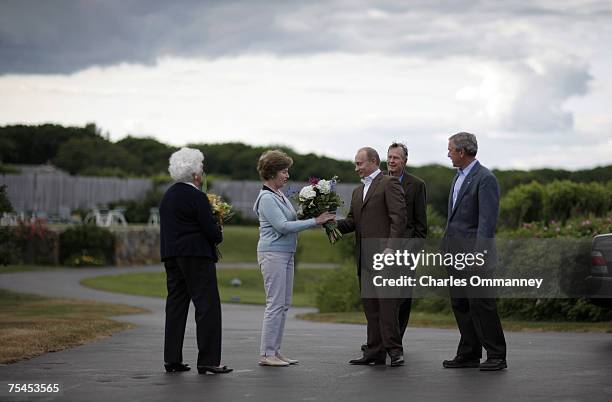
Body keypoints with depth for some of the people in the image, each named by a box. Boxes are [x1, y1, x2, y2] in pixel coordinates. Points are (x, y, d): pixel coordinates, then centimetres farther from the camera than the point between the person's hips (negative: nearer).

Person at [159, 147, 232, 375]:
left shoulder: (167, 196, 13)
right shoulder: (196, 197, -13)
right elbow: (212, 232, -16)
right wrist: (219, 235, 7)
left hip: (171, 257, 8)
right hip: (197, 257, -8)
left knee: (175, 306, 11)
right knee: (207, 306, -4)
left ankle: (172, 359, 11)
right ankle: (208, 360, -7)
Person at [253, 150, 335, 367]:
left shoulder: (279, 196, 15)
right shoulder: (267, 198, -14)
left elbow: (291, 221, 16)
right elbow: (282, 226, -21)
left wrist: (318, 217, 1)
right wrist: (315, 221, -20)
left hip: (286, 254, 10)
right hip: (273, 253, -10)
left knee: (284, 304, 9)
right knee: (275, 304, -9)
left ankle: (275, 351, 12)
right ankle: (266, 354, -6)